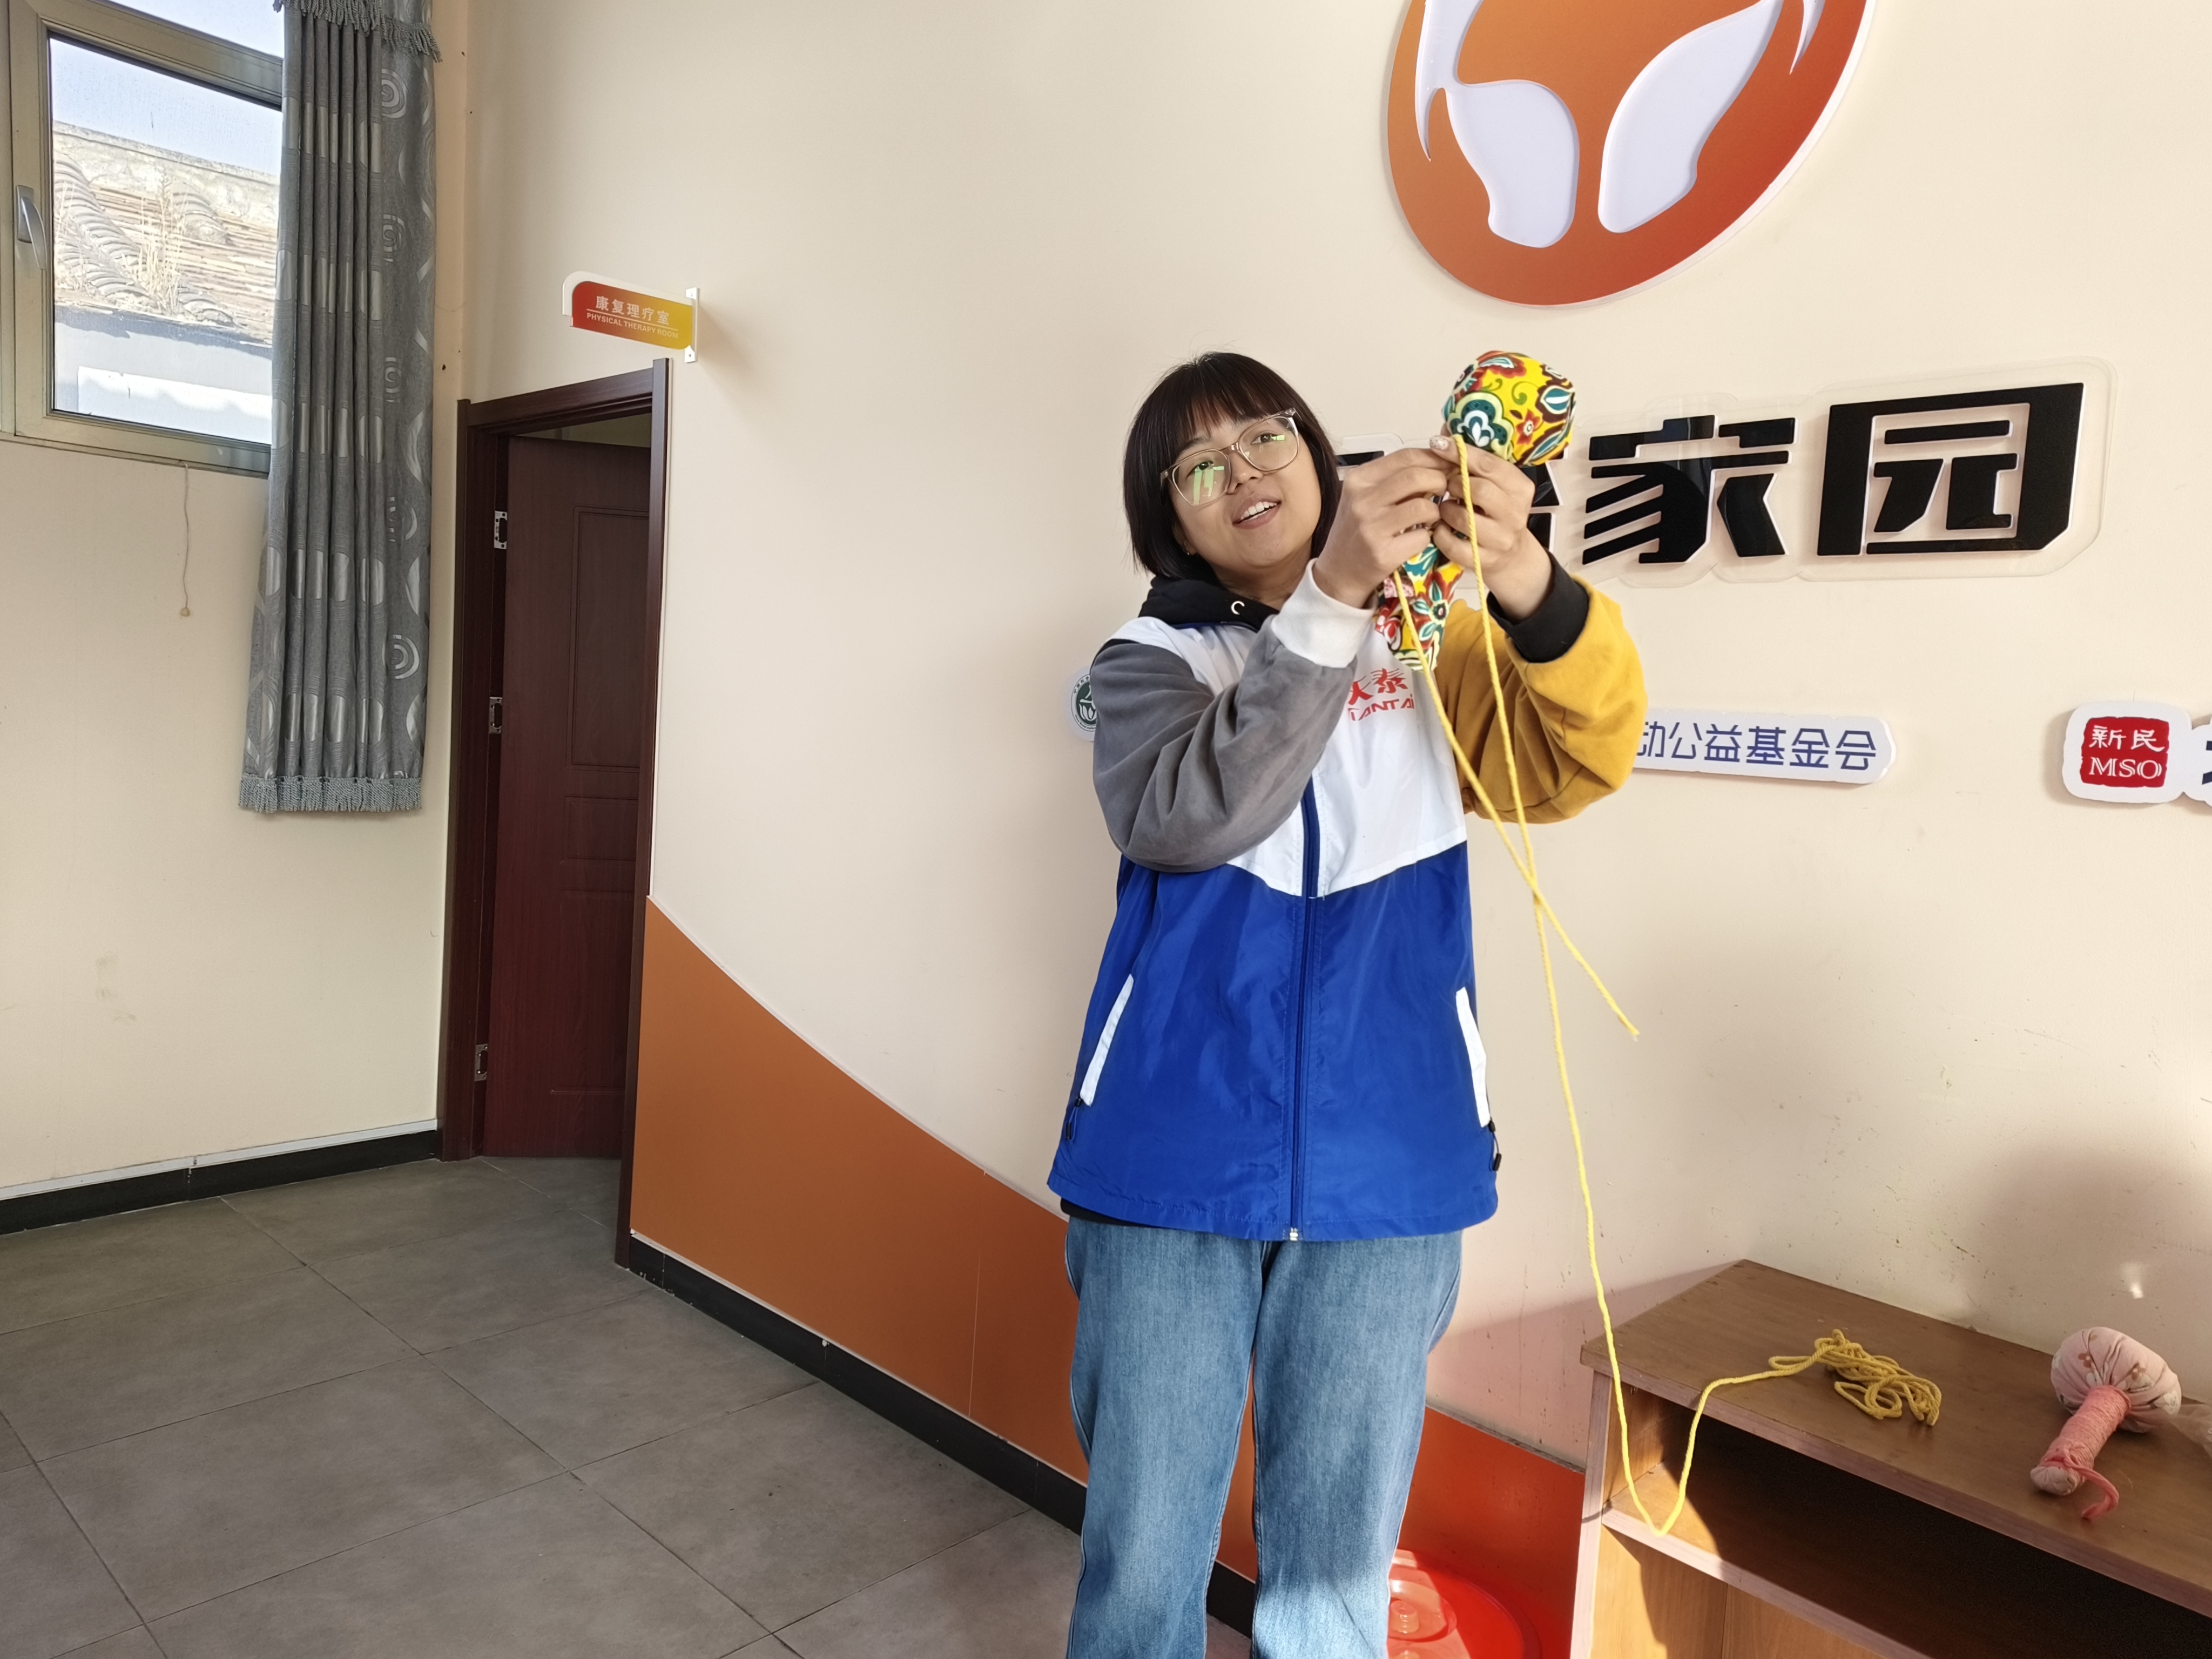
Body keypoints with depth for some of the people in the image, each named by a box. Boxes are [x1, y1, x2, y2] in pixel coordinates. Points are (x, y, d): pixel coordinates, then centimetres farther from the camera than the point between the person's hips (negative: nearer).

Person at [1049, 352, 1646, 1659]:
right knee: (1143, 1546, 11)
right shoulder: (1152, 659, 3)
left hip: (1385, 1164, 1)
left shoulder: (1427, 642, 7)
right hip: (1174, 1160, 0)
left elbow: (1583, 762, -9)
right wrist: (1329, 595, -25)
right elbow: (1185, 816, -17)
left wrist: (1531, 589, -27)